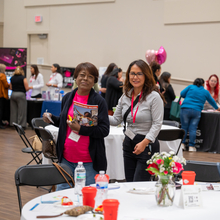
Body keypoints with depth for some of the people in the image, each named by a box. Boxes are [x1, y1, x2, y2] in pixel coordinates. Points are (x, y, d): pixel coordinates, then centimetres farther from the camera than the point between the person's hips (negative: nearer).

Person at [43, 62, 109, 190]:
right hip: (67, 158, 4)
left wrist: (81, 129, -22)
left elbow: (104, 130, -12)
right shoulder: (67, 98, 9)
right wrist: (51, 118, 2)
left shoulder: (99, 101, -6)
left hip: (89, 162, -4)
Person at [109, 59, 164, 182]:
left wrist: (144, 142, -24)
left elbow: (157, 124, -13)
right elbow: (116, 120, 12)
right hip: (128, 144, 6)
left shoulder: (154, 96, -11)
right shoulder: (125, 96, 8)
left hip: (147, 145, -6)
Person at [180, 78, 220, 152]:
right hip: (197, 111, 1)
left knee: (184, 127, 3)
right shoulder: (206, 92, 16)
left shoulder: (190, 87, 10)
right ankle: (191, 146, 0)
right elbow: (212, 101, 29)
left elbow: (182, 94, 9)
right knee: (193, 129, 1)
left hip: (185, 109, -1)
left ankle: (182, 144, -2)